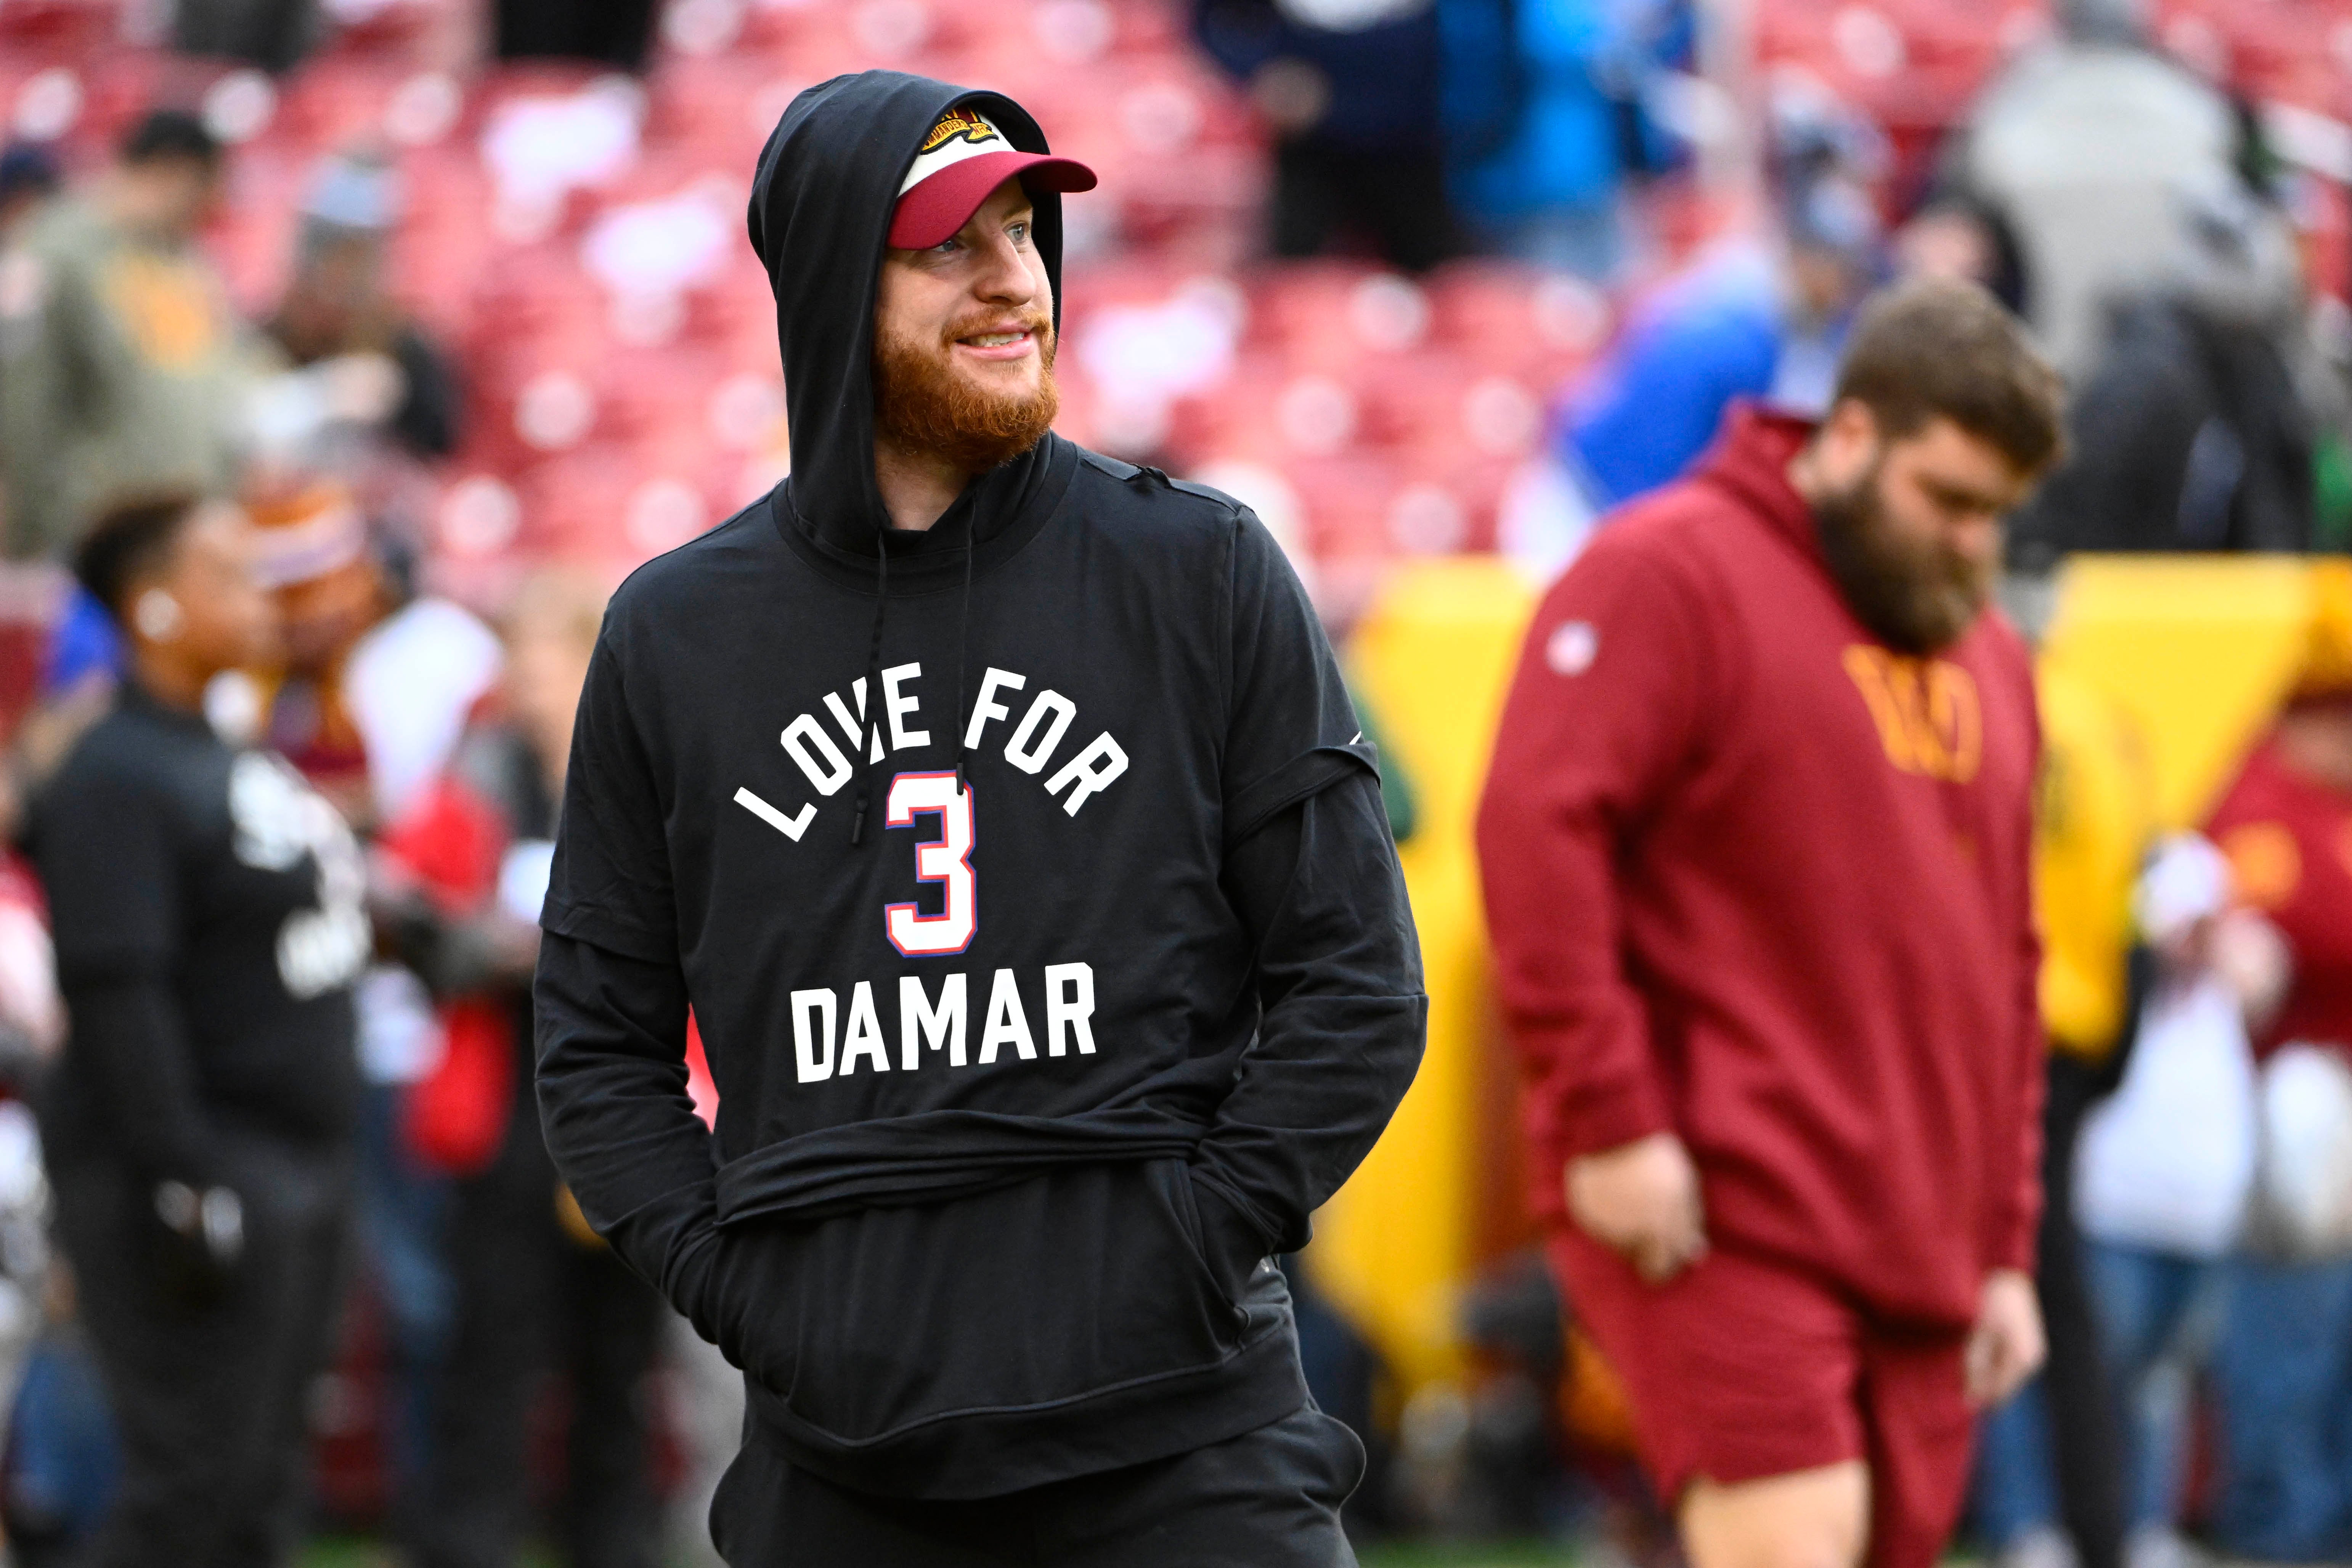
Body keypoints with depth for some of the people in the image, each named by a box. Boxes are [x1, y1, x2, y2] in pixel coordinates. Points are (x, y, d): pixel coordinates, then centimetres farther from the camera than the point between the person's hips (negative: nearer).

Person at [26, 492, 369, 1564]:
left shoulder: (236, 762, 16)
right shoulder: (116, 779, -14)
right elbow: (117, 992, -21)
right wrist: (181, 1184, -25)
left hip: (293, 1176, 10)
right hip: (202, 1182, -10)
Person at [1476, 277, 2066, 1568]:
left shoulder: (1987, 656, 21)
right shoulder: (1670, 577, -4)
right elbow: (1536, 827, -14)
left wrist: (2007, 1249, 20)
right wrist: (1609, 1119, -18)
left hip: (1914, 1243, 8)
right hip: (1718, 1212, -8)